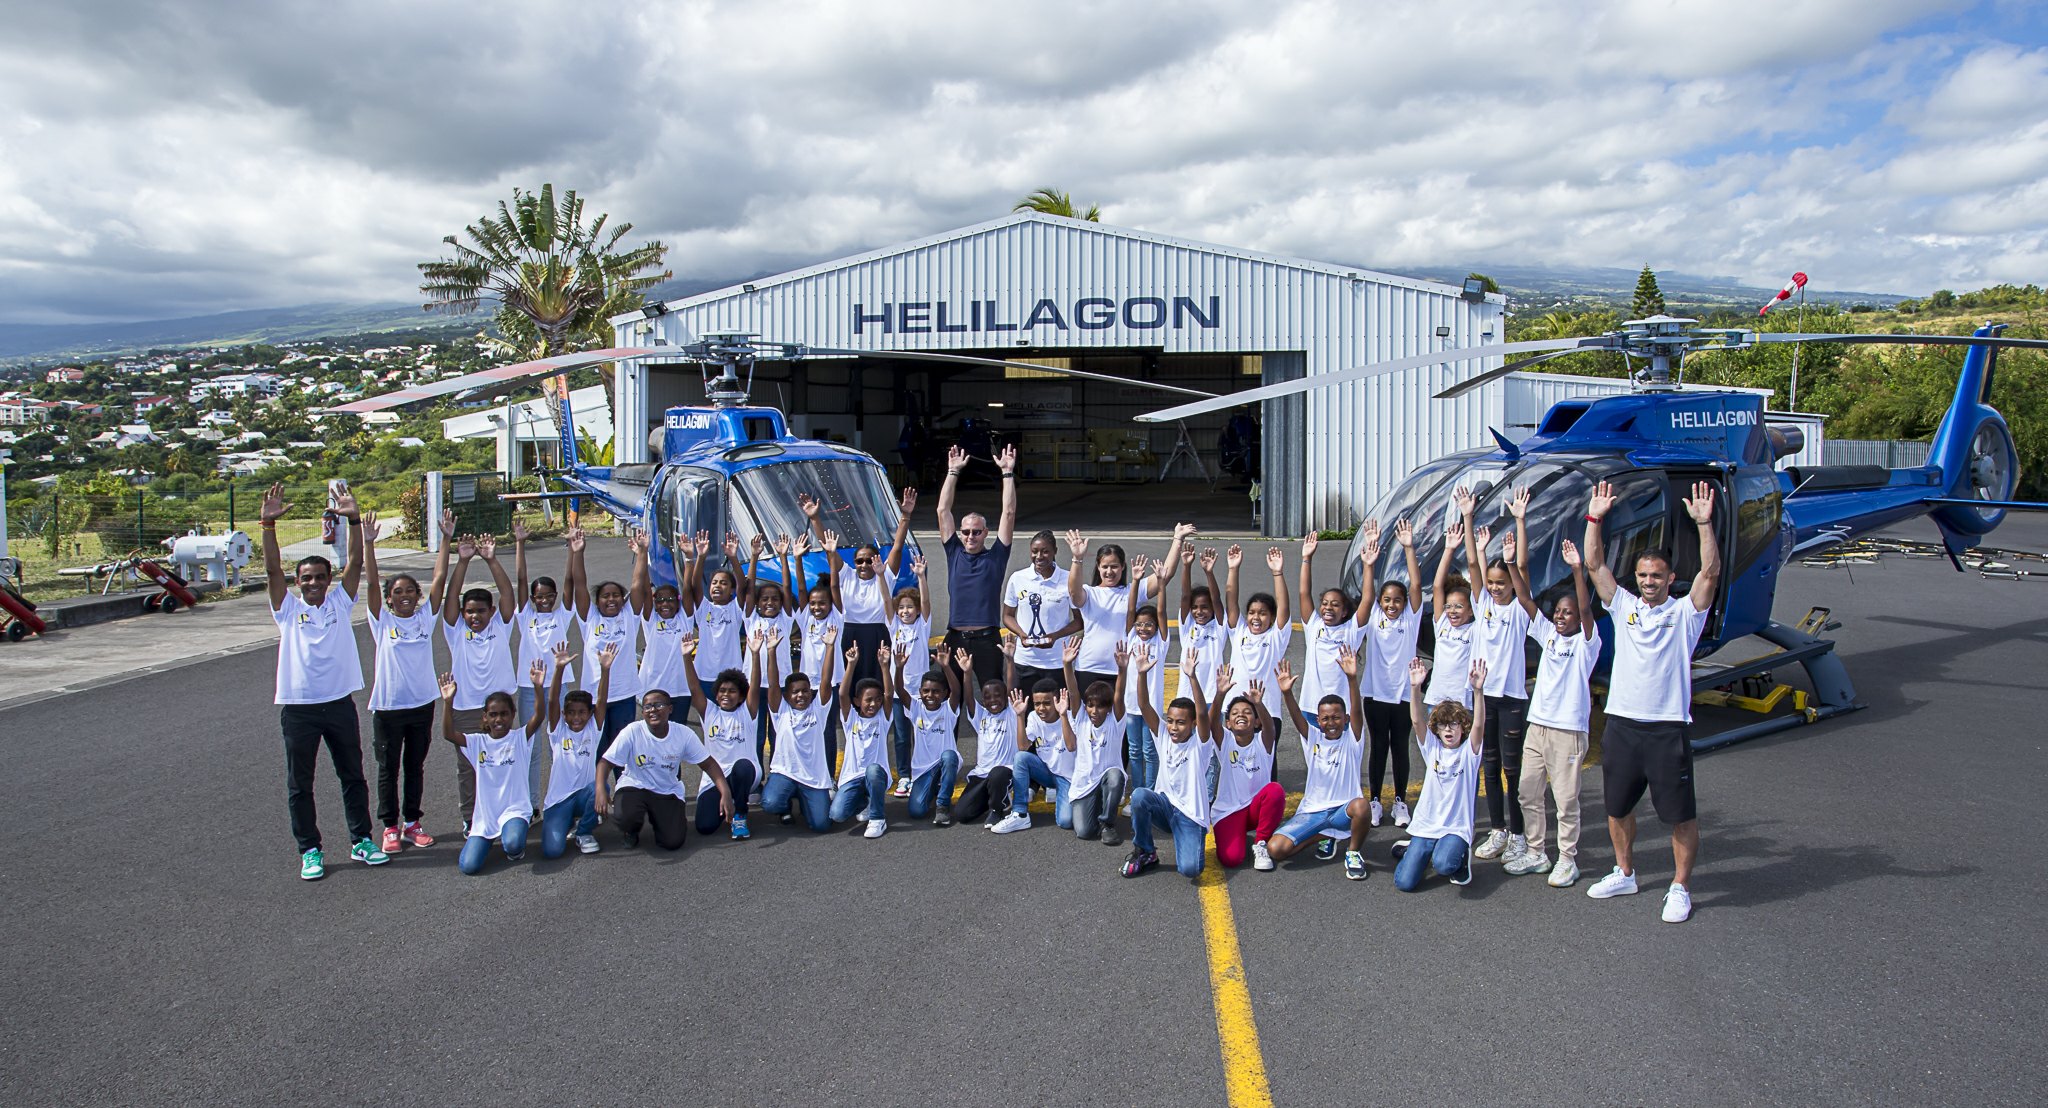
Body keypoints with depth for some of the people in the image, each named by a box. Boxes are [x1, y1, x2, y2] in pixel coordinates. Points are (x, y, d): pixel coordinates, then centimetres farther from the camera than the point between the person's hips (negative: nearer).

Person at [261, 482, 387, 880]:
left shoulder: (340, 602, 3)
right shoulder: (288, 609, 0)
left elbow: (356, 563, -7)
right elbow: (272, 570, -12)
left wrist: (354, 519, -17)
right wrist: (269, 525, -24)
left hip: (339, 702, 1)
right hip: (298, 708, -1)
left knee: (352, 775, 12)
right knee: (299, 783, 7)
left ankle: (361, 840, 25)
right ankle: (309, 851, 19)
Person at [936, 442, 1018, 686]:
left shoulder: (996, 556, 5)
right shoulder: (954, 553, 9)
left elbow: (1009, 513, 0)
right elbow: (943, 511, 8)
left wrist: (1008, 473, -2)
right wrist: (953, 472, 7)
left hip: (987, 640, -2)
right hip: (955, 638, 2)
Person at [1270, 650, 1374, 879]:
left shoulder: (1351, 740, -3)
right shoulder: (1313, 739, 3)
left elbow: (1356, 712, -20)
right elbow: (1297, 718, -15)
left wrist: (1352, 678, -36)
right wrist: (1287, 693, -35)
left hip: (1342, 810, -2)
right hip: (1311, 811, 2)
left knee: (1360, 806, -39)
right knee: (1275, 849, -18)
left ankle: (1354, 853, -6)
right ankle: (1325, 837, 12)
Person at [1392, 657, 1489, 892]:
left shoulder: (1468, 751, -2)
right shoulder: (1432, 748, 3)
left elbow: (1478, 724, -20)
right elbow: (1417, 720, -12)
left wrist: (1478, 690, -37)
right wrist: (1415, 688, -29)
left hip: (1456, 828, -2)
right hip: (1425, 825, 3)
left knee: (1443, 864, -34)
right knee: (1405, 883, -8)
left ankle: (1461, 856, 2)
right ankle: (1411, 850, 24)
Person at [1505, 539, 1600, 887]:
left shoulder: (1586, 642, -4)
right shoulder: (1549, 635, 11)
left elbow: (1586, 609, -20)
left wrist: (1577, 570, -31)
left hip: (1568, 730, -6)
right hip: (1537, 725, 6)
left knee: (1566, 799, 0)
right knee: (1528, 794, 10)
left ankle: (1567, 860, 11)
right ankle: (1536, 853, 22)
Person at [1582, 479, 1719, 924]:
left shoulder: (1685, 612, 0)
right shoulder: (1623, 606, 8)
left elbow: (1710, 571, -14)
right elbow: (1595, 565, 3)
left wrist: (1703, 523, -23)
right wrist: (1595, 518, -6)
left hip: (1667, 728, -4)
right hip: (1620, 724, 4)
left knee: (1681, 814, 1)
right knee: (1617, 807, 15)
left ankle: (1680, 888, 15)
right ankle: (1624, 874, 32)